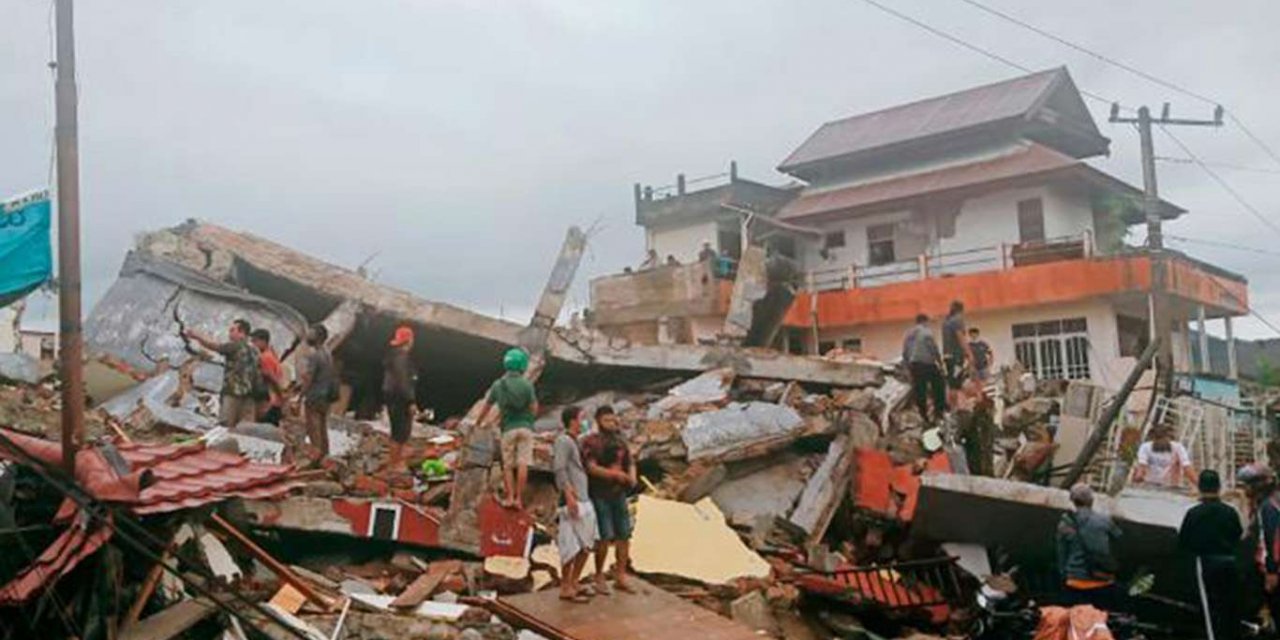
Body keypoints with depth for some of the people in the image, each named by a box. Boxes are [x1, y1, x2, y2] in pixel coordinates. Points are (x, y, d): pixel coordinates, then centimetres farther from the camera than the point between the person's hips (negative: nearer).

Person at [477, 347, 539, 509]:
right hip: (525, 427, -1)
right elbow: (534, 408, -3)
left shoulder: (498, 385, 2)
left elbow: (486, 406, 10)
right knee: (523, 464, 0)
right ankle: (519, 498, -1)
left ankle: (509, 497, 4)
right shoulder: (527, 384, -3)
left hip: (508, 428, 1)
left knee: (508, 465, 9)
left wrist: (478, 423, 25)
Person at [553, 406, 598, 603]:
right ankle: (565, 588, 1)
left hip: (584, 500, 10)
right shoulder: (563, 441, -9)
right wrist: (569, 495, -24)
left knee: (587, 544, 13)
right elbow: (559, 469, -18)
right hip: (572, 501, -10)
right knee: (572, 546, -7)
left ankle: (574, 583, 23)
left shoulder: (574, 442, 20)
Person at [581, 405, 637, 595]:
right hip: (599, 495, -6)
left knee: (624, 534, 4)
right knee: (605, 537, -7)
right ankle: (599, 577, 8)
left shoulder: (620, 442, 12)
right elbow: (592, 468, -16)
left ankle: (620, 576, 14)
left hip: (618, 494, 6)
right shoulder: (590, 442, -6)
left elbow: (630, 463, 14)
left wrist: (632, 478, -8)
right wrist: (616, 474, -21)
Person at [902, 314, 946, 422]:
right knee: (938, 386, 6)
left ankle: (923, 415, 7)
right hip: (927, 364, -6)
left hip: (913, 365, 6)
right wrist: (939, 361, -1)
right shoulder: (927, 332, -4)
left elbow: (904, 353, 15)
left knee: (919, 391, 6)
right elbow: (933, 348, -10)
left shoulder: (908, 334, 15)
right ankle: (939, 411, 0)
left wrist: (908, 366, 19)